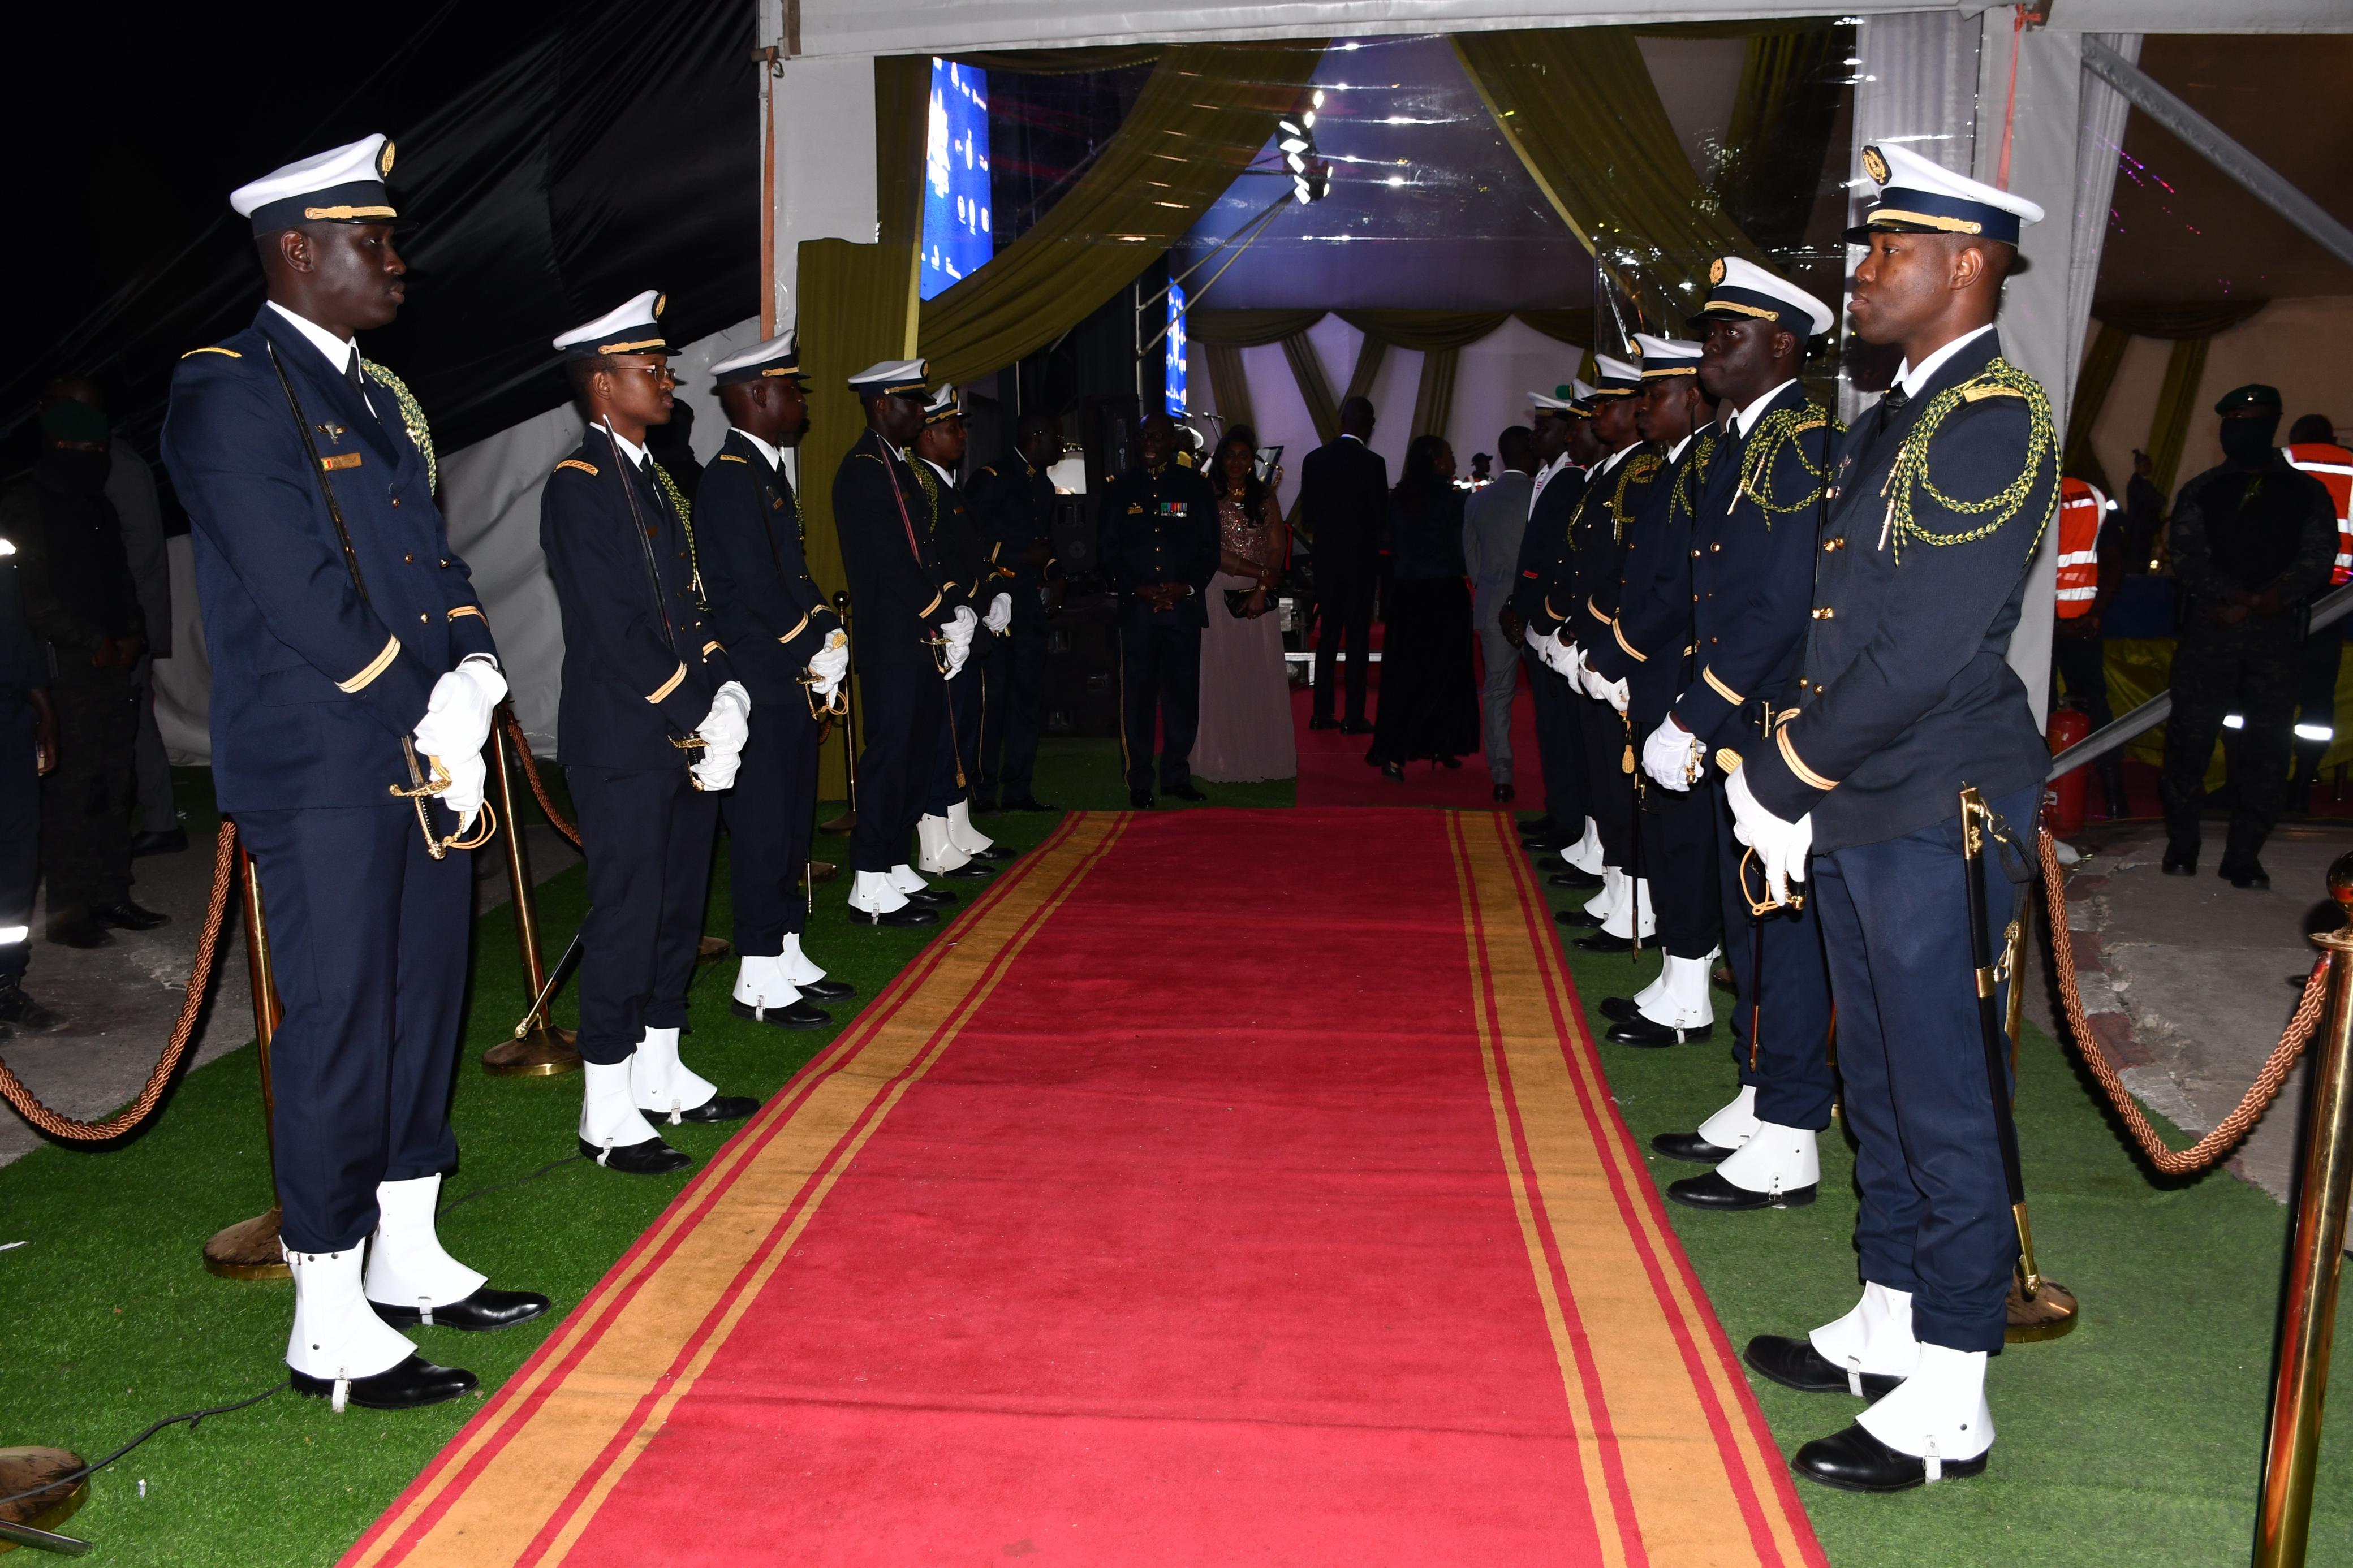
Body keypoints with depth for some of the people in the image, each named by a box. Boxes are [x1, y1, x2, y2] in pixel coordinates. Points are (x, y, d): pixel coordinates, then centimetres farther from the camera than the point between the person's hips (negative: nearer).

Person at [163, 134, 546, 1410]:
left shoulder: (377, 396, 17)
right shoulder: (227, 392, -10)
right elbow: (300, 597, -18)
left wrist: (472, 672, -3)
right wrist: (425, 722, -14)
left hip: (426, 762, 9)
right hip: (322, 775, -8)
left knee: (424, 1006, 14)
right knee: (337, 1029, -2)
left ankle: (407, 1262, 29)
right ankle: (329, 1328, 10)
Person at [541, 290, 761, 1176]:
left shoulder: (655, 480, 16)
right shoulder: (579, 487, -12)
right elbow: (615, 634, -18)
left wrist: (724, 693, 1)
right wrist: (697, 724, -15)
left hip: (689, 740, 9)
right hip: (623, 745, -9)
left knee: (679, 908, 14)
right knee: (625, 918, -3)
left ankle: (662, 1077, 28)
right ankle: (607, 1118, 8)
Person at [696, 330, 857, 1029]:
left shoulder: (767, 472, 17)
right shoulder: (731, 477, -15)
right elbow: (757, 590, -21)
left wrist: (827, 635, 2)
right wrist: (820, 647, -11)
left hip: (794, 685, 10)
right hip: (761, 689, -10)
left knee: (792, 827, 14)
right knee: (764, 832, -4)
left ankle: (787, 958, 24)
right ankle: (758, 981, 4)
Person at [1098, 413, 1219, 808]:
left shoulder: (1195, 486, 10)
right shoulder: (1119, 490, 10)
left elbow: (1209, 547, 7)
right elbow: (1107, 550, 6)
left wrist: (1189, 587, -7)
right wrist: (1136, 589, -6)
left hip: (1185, 605, 1)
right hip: (1136, 608, -1)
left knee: (1183, 693, 3)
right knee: (1138, 694, -1)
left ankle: (1176, 776, 14)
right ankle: (1139, 782, 5)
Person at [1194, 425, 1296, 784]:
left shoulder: (1266, 498, 9)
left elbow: (1277, 548, 3)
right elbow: (1213, 552, -8)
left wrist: (1261, 590, -10)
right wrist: (1262, 573, -9)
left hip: (1258, 597, 3)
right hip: (1219, 594, -2)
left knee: (1261, 676, 3)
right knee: (1220, 676, -1)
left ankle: (1263, 757, 9)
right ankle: (1223, 759, 4)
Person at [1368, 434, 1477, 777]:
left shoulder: (1397, 499, 3)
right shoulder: (1451, 499, -10)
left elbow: (1392, 546, 9)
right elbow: (1461, 552, -6)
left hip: (1405, 593, 4)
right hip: (1445, 594, -4)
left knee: (1402, 672, 7)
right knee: (1444, 670, 8)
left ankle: (1391, 750, 5)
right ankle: (1441, 745, 8)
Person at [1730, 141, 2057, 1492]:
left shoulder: (1994, 420, -15)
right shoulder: (1892, 422, 14)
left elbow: (1926, 652, -22)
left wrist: (1777, 778, -14)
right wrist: (1786, 784, 6)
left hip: (1940, 818, -9)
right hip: (1858, 815, 9)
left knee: (1945, 1101, 0)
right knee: (1882, 1086, 17)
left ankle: (1949, 1404, 13)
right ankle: (1890, 1329, 32)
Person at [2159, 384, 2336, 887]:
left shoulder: (2307, 494, 13)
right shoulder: (2201, 492, 12)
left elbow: (2317, 561, 3)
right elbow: (2187, 557, 1)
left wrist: (2258, 602, -12)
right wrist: (2234, 595, -15)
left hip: (2275, 638, 0)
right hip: (2207, 634, 0)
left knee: (2266, 748, -1)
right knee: (2190, 737, -3)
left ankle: (2243, 857, 5)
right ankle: (2181, 847, 8)